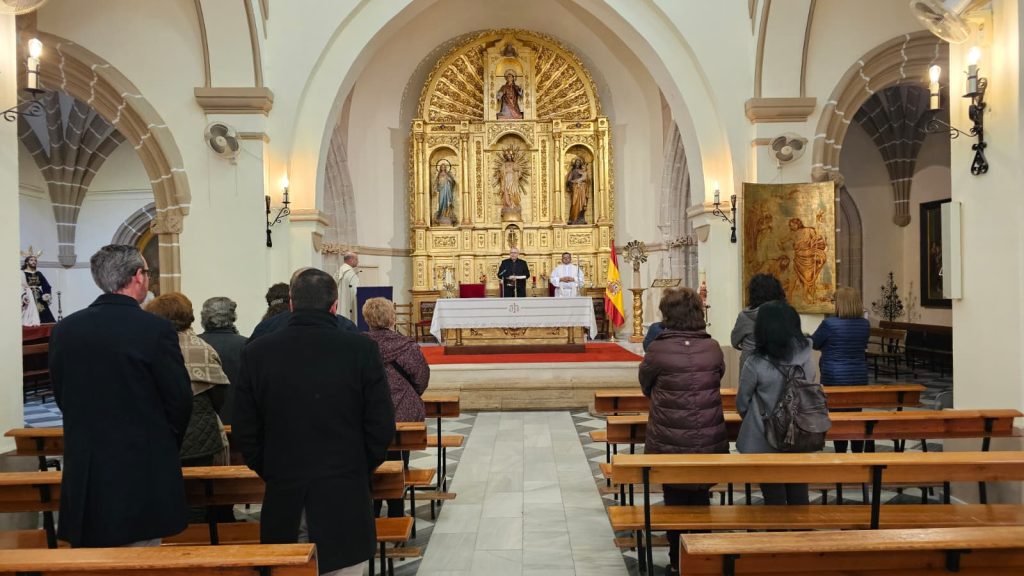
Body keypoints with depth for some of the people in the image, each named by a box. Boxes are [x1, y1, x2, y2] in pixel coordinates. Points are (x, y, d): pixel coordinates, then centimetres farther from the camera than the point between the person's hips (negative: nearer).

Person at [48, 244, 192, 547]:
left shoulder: (63, 329, 0)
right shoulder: (156, 329, -15)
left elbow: (61, 396, 9)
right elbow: (180, 400, -10)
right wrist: (166, 447, 8)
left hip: (83, 470, 5)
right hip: (143, 466, -5)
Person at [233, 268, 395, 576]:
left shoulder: (256, 352, -3)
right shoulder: (362, 349, -8)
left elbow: (244, 432, 2)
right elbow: (382, 427, -6)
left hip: (283, 500, 2)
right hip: (345, 497, -2)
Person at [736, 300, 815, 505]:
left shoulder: (755, 364, -20)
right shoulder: (806, 357, -8)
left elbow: (742, 403, -7)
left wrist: (752, 421, 14)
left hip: (766, 442, -4)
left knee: (774, 495, 10)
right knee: (798, 493, 17)